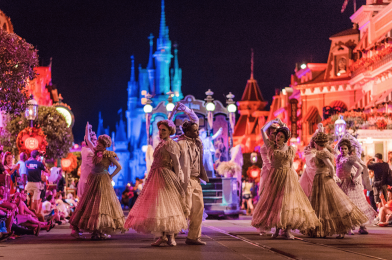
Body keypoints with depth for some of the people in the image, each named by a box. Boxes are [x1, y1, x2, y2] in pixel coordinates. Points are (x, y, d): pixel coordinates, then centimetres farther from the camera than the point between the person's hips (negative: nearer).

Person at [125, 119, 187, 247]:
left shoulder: (171, 144, -6)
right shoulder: (160, 144, 18)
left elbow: (176, 164, -9)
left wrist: (176, 181, -13)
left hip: (166, 177, -8)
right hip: (156, 178, 8)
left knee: (167, 205, -8)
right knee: (158, 205, 6)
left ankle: (171, 236, -3)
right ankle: (162, 236, 9)